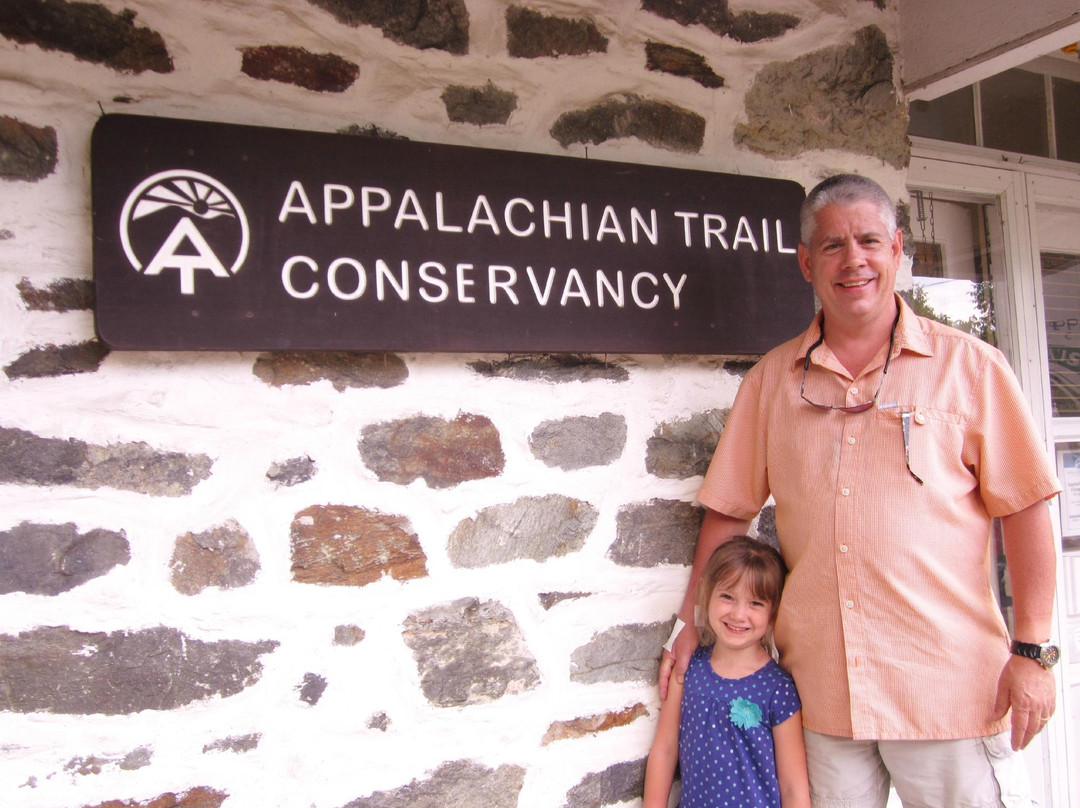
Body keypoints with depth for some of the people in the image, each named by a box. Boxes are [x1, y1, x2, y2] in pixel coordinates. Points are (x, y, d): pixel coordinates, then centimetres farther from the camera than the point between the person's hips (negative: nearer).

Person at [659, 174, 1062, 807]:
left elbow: (1024, 507, -1)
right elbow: (730, 510, 10)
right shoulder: (771, 380, 7)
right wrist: (692, 624, 8)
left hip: (951, 687, -2)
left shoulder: (970, 367, 0)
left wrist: (1033, 651, -6)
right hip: (821, 685, 2)